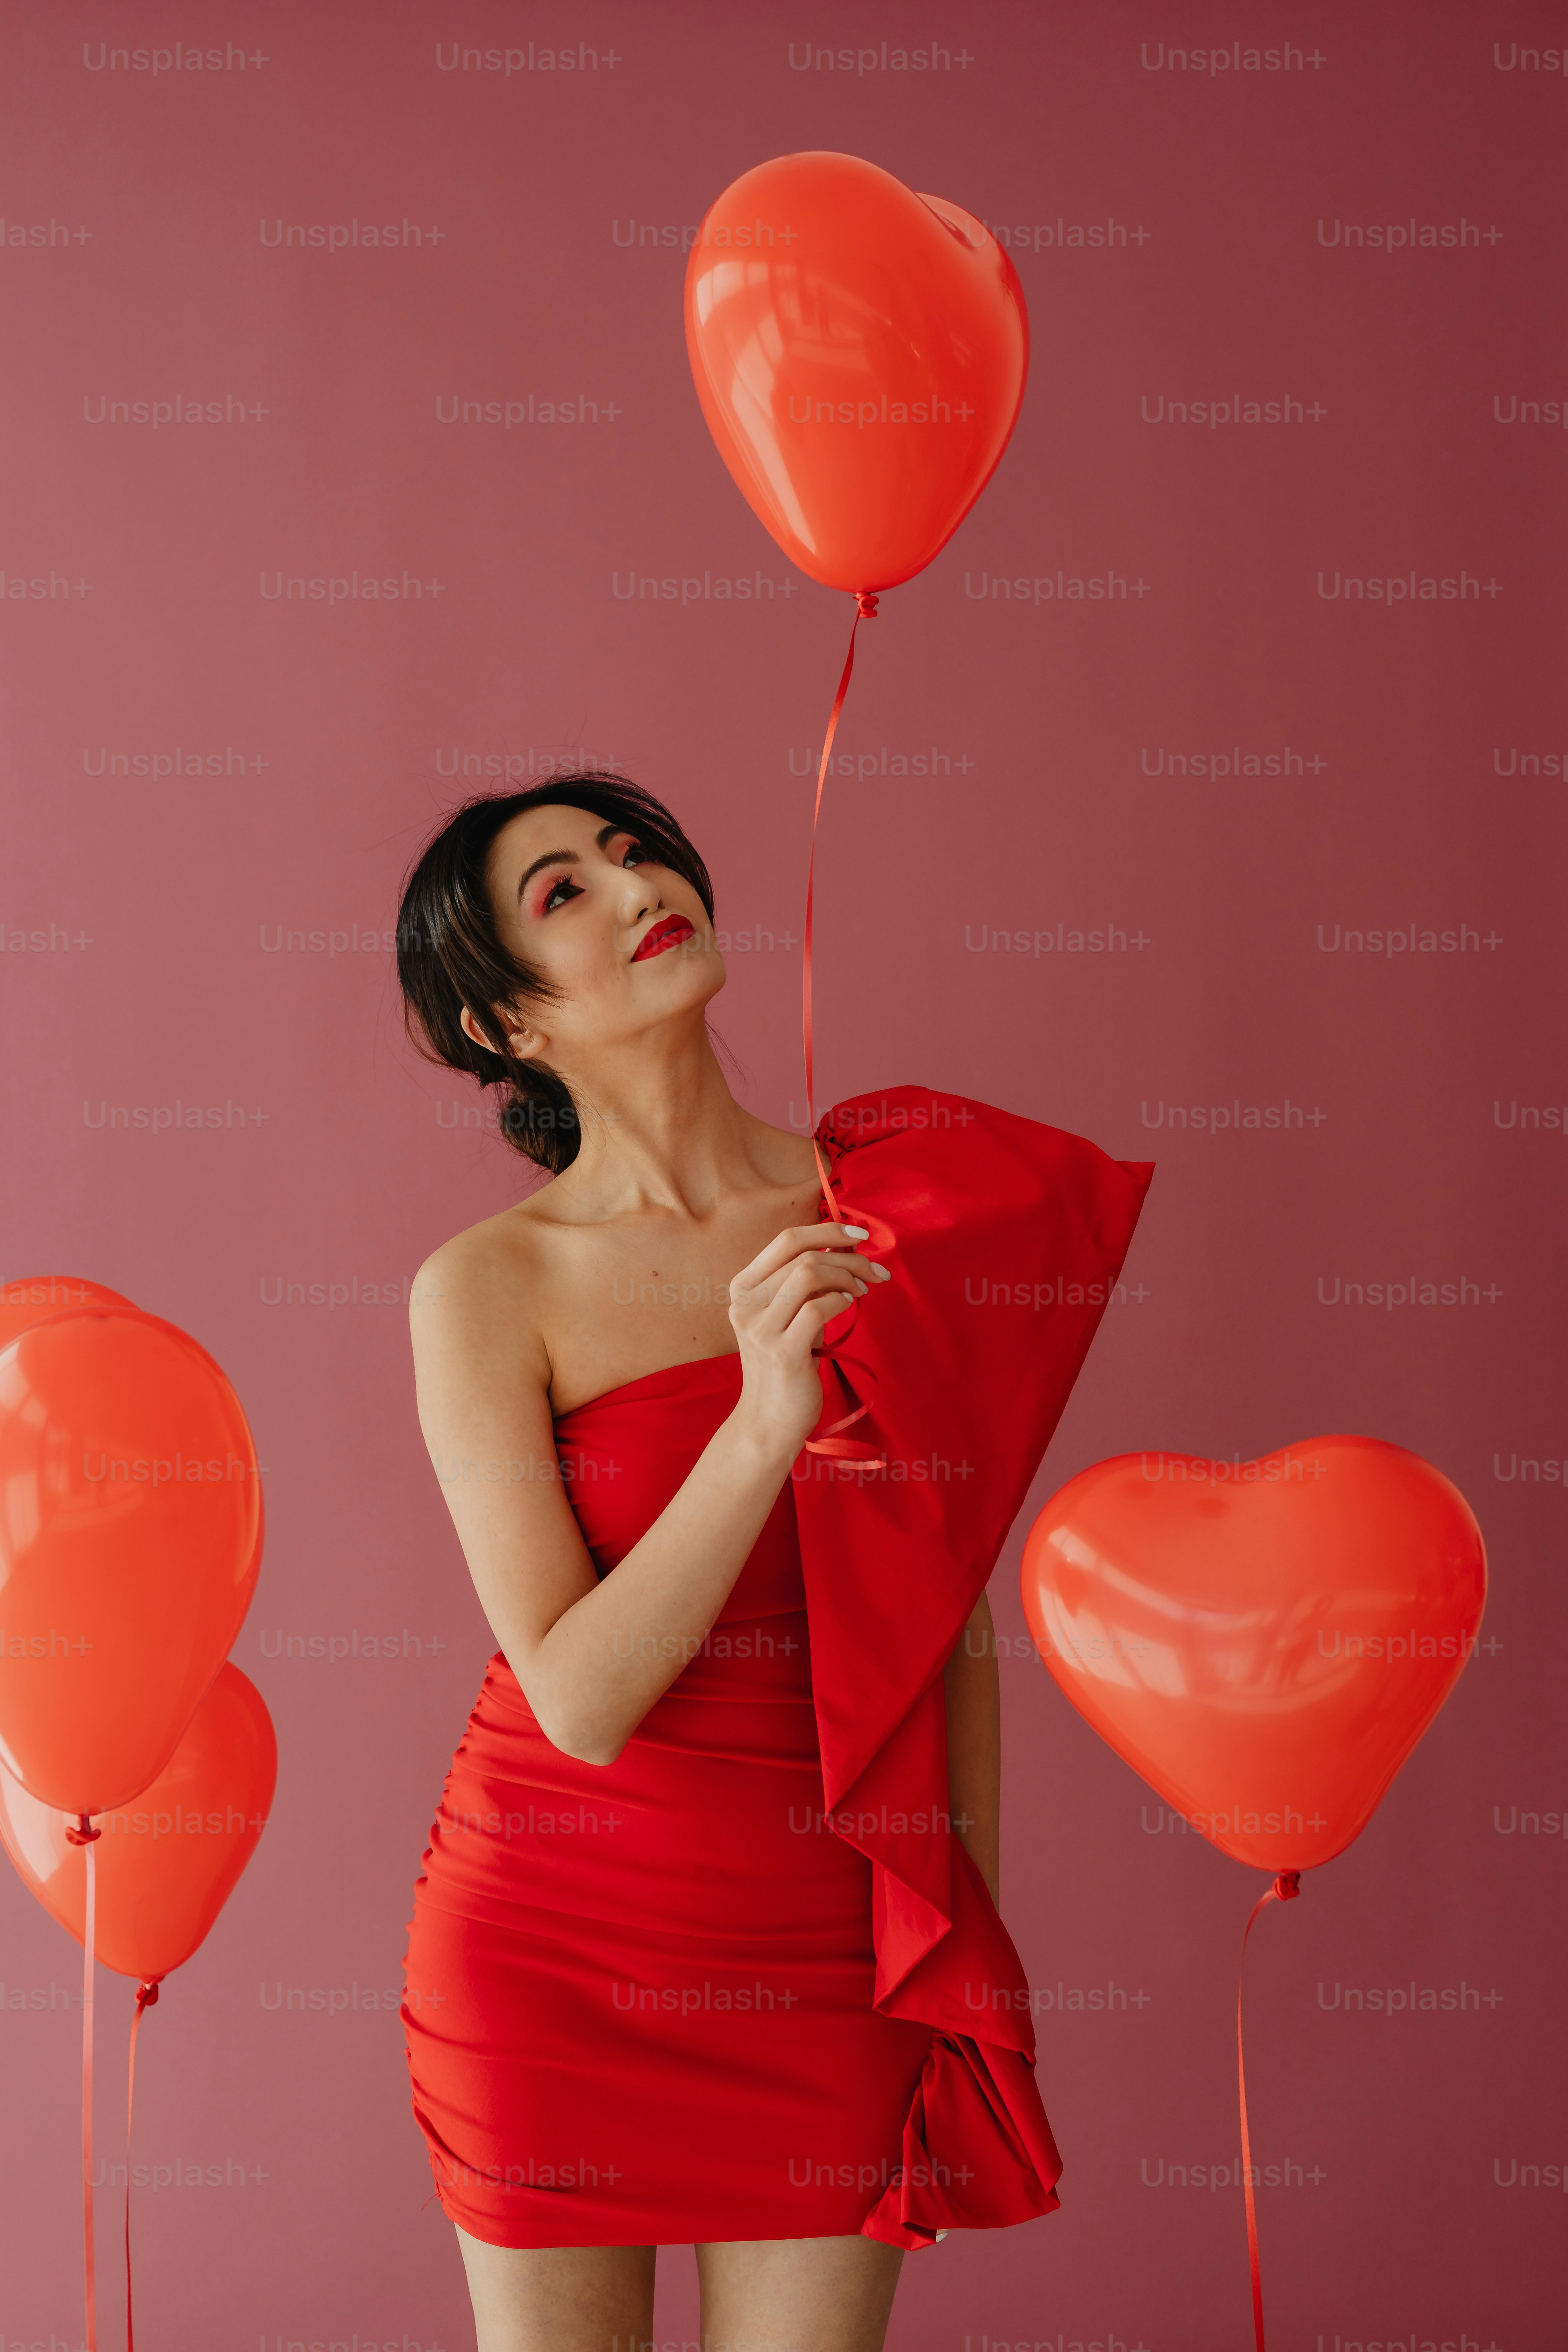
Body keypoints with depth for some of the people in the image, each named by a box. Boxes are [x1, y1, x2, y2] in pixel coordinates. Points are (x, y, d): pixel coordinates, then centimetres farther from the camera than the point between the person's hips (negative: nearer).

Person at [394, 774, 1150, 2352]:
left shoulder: (888, 1211, -2)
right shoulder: (487, 1288, -10)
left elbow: (951, 1616, 5)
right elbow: (578, 1696, -16)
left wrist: (972, 1938, 8)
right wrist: (766, 1420, -27)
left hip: (836, 1941, 2)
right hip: (561, 1934, -2)